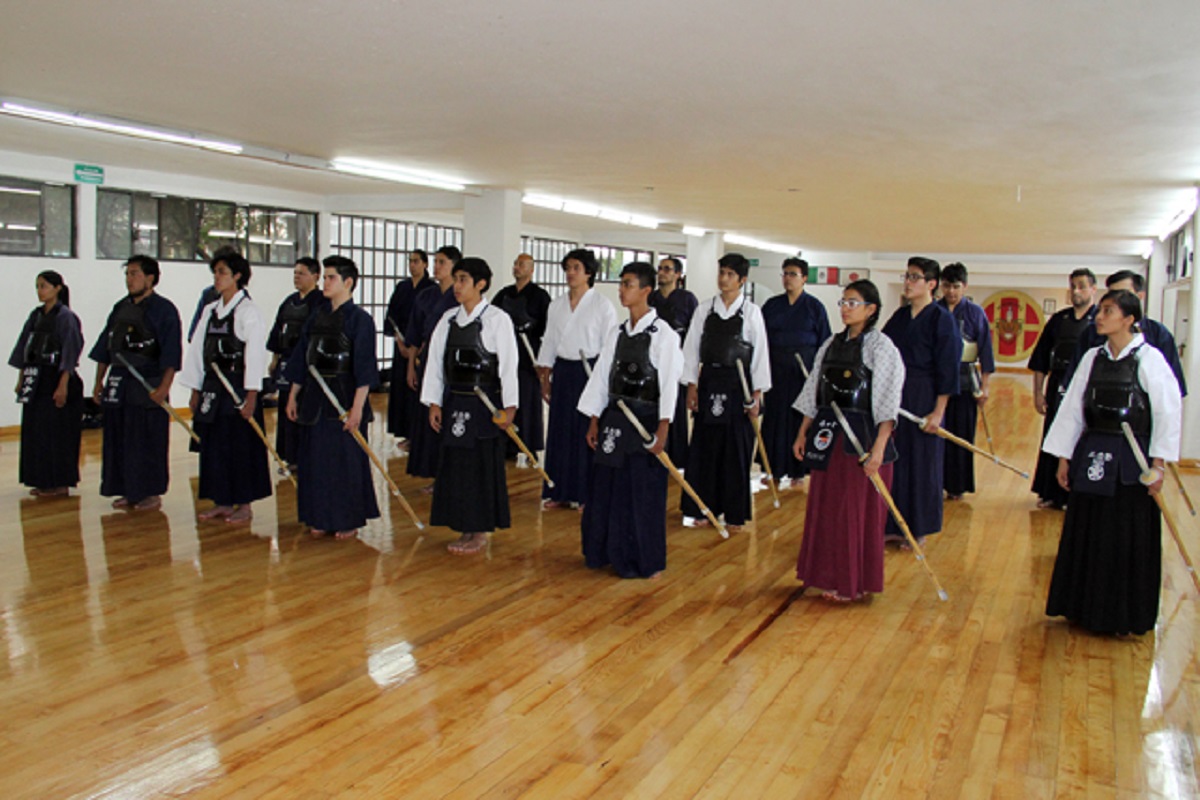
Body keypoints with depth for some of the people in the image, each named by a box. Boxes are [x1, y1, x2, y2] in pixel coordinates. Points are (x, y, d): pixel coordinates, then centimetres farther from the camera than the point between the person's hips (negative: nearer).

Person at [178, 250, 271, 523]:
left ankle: (244, 505, 12)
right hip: (212, 387, 7)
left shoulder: (249, 311, -8)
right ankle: (222, 503, 21)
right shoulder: (209, 311, 12)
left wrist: (251, 397, -16)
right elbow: (197, 350, 15)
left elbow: (256, 355, -13)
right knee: (213, 445, 10)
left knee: (240, 445, 0)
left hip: (237, 386, -7)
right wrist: (195, 391, 12)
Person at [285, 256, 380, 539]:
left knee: (346, 459, 1)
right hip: (315, 397, 7)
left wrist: (357, 406, -19)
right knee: (315, 458, 11)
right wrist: (293, 396, 15)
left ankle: (349, 521, 15)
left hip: (344, 396, -6)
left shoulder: (359, 319, -8)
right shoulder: (318, 317, 11)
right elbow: (302, 359, 16)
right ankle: (322, 518, 24)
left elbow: (364, 367, -14)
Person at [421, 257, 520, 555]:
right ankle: (466, 528, 23)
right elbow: (435, 360, 10)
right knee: (455, 462, 10)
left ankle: (481, 532, 14)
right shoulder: (448, 319, 8)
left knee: (482, 463, 1)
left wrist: (509, 406, -14)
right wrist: (434, 403, 6)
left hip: (484, 402, -6)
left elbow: (508, 363, -10)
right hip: (454, 401, 6)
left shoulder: (497, 319, -7)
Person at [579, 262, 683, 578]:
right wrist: (594, 421, 8)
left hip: (645, 420, -6)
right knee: (606, 488, 12)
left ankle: (644, 560, 17)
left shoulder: (664, 335, -9)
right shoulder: (617, 333, 8)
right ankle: (607, 552, 28)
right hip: (614, 419, 6)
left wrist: (662, 429, -19)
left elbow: (669, 382, -13)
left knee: (644, 492, 1)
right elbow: (601, 376, 11)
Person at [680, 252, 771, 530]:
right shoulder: (705, 309, 4)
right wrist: (692, 386, 1)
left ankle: (734, 513, 16)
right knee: (703, 447, 5)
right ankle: (702, 508, 17)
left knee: (736, 449, 3)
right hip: (709, 381, 2)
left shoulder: (751, 312, -2)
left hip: (737, 383, -2)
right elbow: (691, 348, 6)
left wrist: (757, 393, -5)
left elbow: (760, 354, -2)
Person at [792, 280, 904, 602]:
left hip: (862, 434, -6)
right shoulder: (831, 344, 11)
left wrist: (879, 446, -21)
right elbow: (814, 392, 15)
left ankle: (855, 582, 15)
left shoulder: (880, 346, -8)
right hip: (829, 433, 6)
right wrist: (803, 433, 11)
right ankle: (830, 575, 25)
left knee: (858, 509, 1)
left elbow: (887, 401, -14)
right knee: (825, 506, 11)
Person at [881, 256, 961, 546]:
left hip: (923, 397, -6)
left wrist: (938, 411, -14)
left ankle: (919, 530, 18)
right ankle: (894, 525, 21)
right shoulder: (900, 316, 10)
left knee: (921, 463, 4)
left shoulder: (942, 319, -8)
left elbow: (948, 369, -11)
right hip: (894, 395, 6)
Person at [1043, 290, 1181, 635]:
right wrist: (1064, 457, 8)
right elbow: (1072, 408, 9)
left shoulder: (1149, 358, -8)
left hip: (1131, 460, -5)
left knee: (1129, 538, 4)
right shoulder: (1092, 358, 6)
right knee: (1086, 535, 11)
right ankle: (1085, 606, 25)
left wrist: (1158, 463, -11)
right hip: (1092, 455, 5)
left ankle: (1126, 615, 20)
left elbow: (1169, 412, -9)